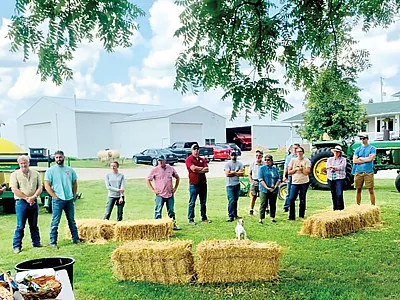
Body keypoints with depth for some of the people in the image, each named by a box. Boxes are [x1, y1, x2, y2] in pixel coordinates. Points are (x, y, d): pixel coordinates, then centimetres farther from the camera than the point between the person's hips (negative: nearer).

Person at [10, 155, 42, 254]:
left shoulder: (35, 173, 10)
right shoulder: (15, 174, 1)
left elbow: (40, 187, 7)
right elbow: (14, 189, -8)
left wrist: (34, 197, -11)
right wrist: (26, 198, -12)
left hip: (33, 202, 3)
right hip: (21, 202, -3)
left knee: (34, 225, 12)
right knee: (20, 226, -1)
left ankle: (36, 243, 21)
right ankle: (17, 246, 7)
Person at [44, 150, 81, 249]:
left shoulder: (70, 170, 9)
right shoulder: (50, 170, -3)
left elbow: (75, 183, 16)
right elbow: (47, 186, -6)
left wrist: (74, 195, 7)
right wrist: (55, 196, -11)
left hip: (70, 199, 4)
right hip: (58, 200, -4)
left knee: (72, 220, 13)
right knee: (55, 222, -2)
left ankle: (75, 239, 22)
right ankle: (53, 242, 5)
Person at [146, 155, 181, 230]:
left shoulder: (171, 168, 6)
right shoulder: (155, 170, -1)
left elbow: (177, 178, 19)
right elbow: (147, 180, 3)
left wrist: (175, 188, 10)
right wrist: (153, 190, -3)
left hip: (170, 194, 3)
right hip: (160, 195, -2)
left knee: (171, 211, 8)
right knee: (158, 211, -2)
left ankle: (173, 225, 15)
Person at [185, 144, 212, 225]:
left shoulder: (202, 159, 14)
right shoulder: (189, 159, -1)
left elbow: (207, 169, 0)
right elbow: (193, 168, -18)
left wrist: (197, 170, -12)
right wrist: (202, 168, -4)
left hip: (203, 183, 5)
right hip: (194, 184, -5)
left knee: (203, 202, 13)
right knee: (192, 203, -1)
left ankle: (204, 218, 22)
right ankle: (190, 219, 5)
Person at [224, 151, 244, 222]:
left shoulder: (240, 164, 7)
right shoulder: (227, 164, -3)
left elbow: (242, 173, -4)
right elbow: (227, 174, -15)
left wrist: (233, 172, -11)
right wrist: (237, 172, -7)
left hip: (237, 184, 4)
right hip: (230, 185, -4)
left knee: (236, 200, 12)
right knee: (231, 200, -10)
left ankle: (235, 214, 24)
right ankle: (231, 216, -10)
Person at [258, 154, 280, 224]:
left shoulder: (275, 169, 12)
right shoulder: (262, 168, 2)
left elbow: (278, 179, 9)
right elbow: (261, 179, -6)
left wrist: (275, 187, -6)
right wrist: (267, 187, -15)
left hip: (274, 190, 3)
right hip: (264, 190, -3)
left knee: (273, 204, 9)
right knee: (263, 204, -4)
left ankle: (272, 217, 21)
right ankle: (261, 218, 0)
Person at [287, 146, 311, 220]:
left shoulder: (307, 161, 3)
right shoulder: (293, 160, 8)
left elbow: (307, 172, -8)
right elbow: (289, 172, 4)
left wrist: (301, 168, -12)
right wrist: (296, 169, -8)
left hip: (304, 182, -1)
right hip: (294, 182, 1)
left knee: (302, 200, 4)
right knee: (291, 199, -6)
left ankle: (301, 216, 15)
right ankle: (292, 216, 2)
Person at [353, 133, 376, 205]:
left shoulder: (372, 148, 4)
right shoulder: (357, 149, 12)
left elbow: (370, 158, -11)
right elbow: (354, 161, 1)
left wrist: (361, 158, -1)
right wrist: (366, 160, -5)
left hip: (369, 172, -3)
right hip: (358, 172, 3)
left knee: (371, 190, -3)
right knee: (358, 190, 7)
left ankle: (373, 206, 2)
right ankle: (358, 206, 15)